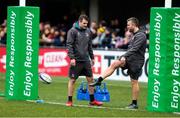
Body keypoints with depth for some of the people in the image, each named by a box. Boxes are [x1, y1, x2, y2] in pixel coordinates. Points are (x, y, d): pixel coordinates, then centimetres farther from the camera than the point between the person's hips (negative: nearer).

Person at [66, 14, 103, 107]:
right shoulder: (73, 31, -7)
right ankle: (70, 100, 7)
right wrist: (72, 58, -19)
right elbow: (69, 45, -12)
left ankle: (92, 100, 14)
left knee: (90, 79, 6)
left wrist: (92, 57, 18)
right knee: (72, 80, 0)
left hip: (86, 60, 6)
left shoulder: (88, 31, 11)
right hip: (76, 60, -6)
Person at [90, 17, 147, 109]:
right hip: (129, 59, 8)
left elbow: (134, 49, -25)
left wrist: (124, 56, -29)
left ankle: (134, 104, 5)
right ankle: (99, 80, -8)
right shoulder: (135, 35, 14)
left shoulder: (141, 35, -16)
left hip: (136, 62, -8)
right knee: (114, 64, -7)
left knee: (134, 82, -2)